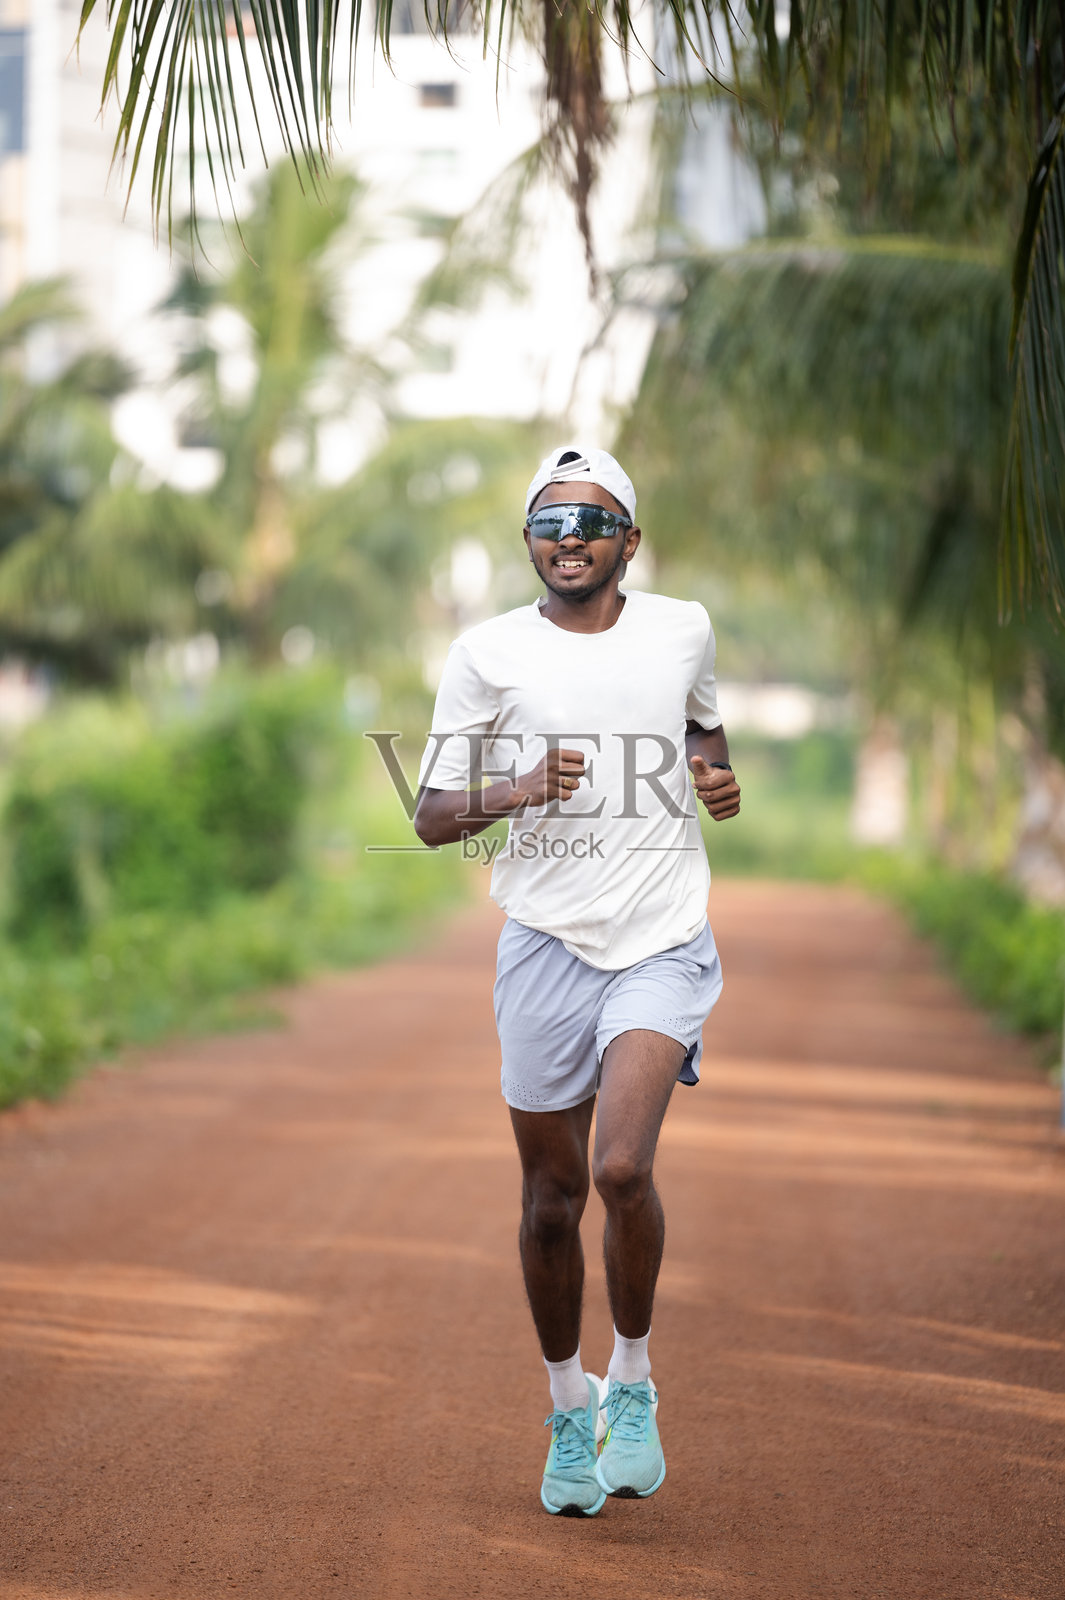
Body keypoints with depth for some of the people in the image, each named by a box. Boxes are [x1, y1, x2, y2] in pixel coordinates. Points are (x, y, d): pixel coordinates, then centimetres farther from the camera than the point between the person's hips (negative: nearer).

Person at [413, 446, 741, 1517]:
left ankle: (632, 1383, 3)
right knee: (552, 1196, 7)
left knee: (621, 1169, -20)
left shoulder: (682, 630, 6)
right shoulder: (489, 653, 0)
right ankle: (569, 1409, 27)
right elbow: (431, 816, 1)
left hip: (662, 944, -1)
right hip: (546, 944, 1)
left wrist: (715, 773, 4)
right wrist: (520, 788, -18)